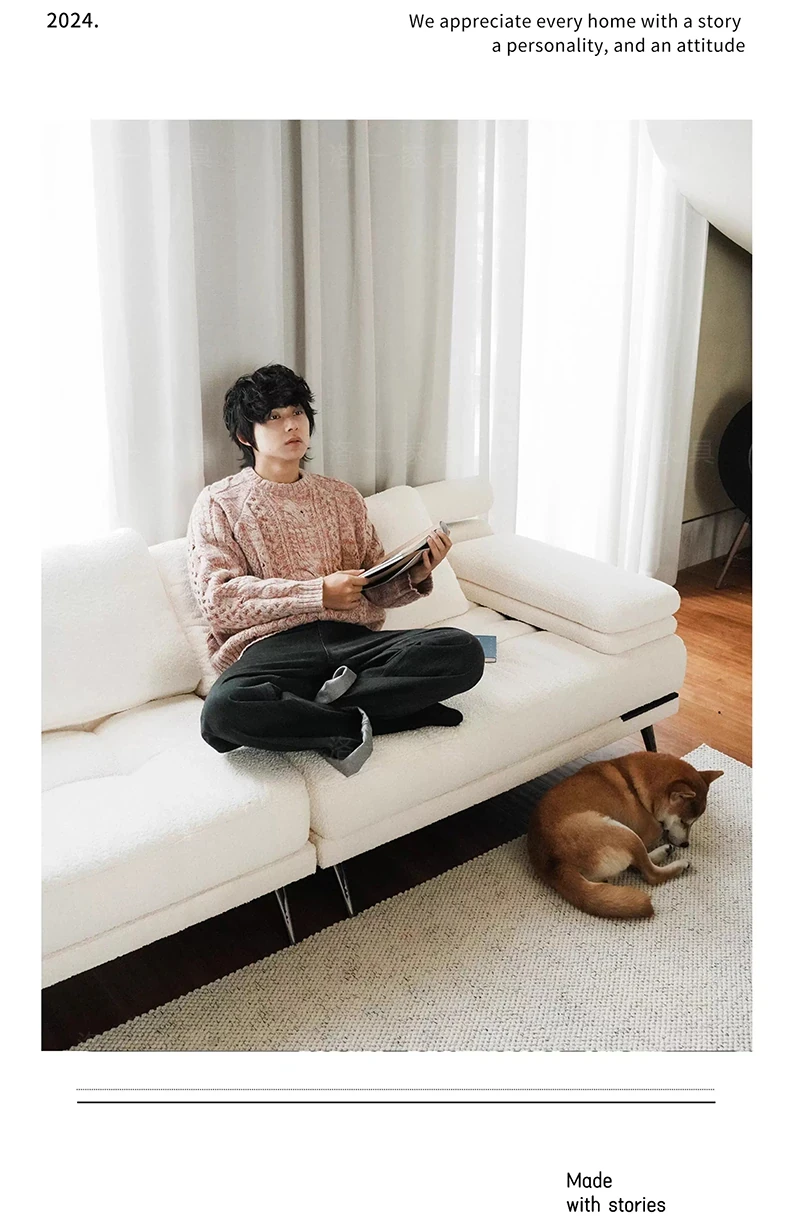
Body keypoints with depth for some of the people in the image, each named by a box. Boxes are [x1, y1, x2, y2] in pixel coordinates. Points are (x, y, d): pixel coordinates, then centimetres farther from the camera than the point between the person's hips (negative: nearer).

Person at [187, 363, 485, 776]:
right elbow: (218, 597, -3)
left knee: (465, 651, -21)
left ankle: (332, 704, -20)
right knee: (222, 712, -38)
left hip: (353, 638, 4)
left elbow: (376, 585, 21)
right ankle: (358, 720, -19)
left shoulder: (343, 496, 24)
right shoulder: (219, 503, 11)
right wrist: (319, 593, -11)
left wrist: (415, 576, -3)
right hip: (272, 646, -3)